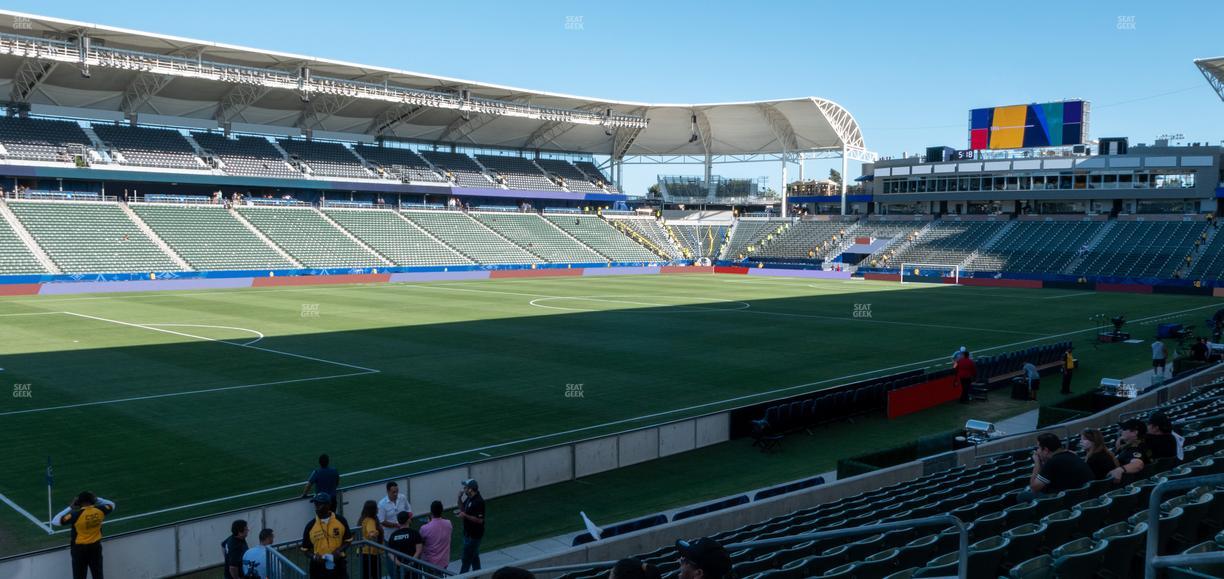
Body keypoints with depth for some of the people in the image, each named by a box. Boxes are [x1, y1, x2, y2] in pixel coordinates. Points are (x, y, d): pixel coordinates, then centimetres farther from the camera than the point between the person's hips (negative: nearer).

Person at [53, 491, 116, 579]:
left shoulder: (77, 514, -25)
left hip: (79, 548, -3)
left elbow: (55, 521, -16)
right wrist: (97, 499, 9)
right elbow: (111, 505, 9)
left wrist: (70, 508, -12)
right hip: (96, 546, 4)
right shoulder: (100, 510, -14)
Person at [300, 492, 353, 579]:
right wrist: (314, 556, -17)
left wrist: (339, 550, -13)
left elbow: (348, 540, 6)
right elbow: (305, 549, 3)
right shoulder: (311, 526, -5)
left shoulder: (340, 521, -4)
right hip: (318, 567, 0)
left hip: (338, 565, 0)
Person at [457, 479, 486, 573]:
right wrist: (460, 499, -1)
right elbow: (463, 510, 14)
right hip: (469, 533, 10)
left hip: (474, 535, -10)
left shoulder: (478, 502, -25)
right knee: (474, 557, 19)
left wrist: (465, 516, -27)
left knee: (467, 559, -1)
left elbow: (479, 520, -25)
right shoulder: (469, 498, 4)